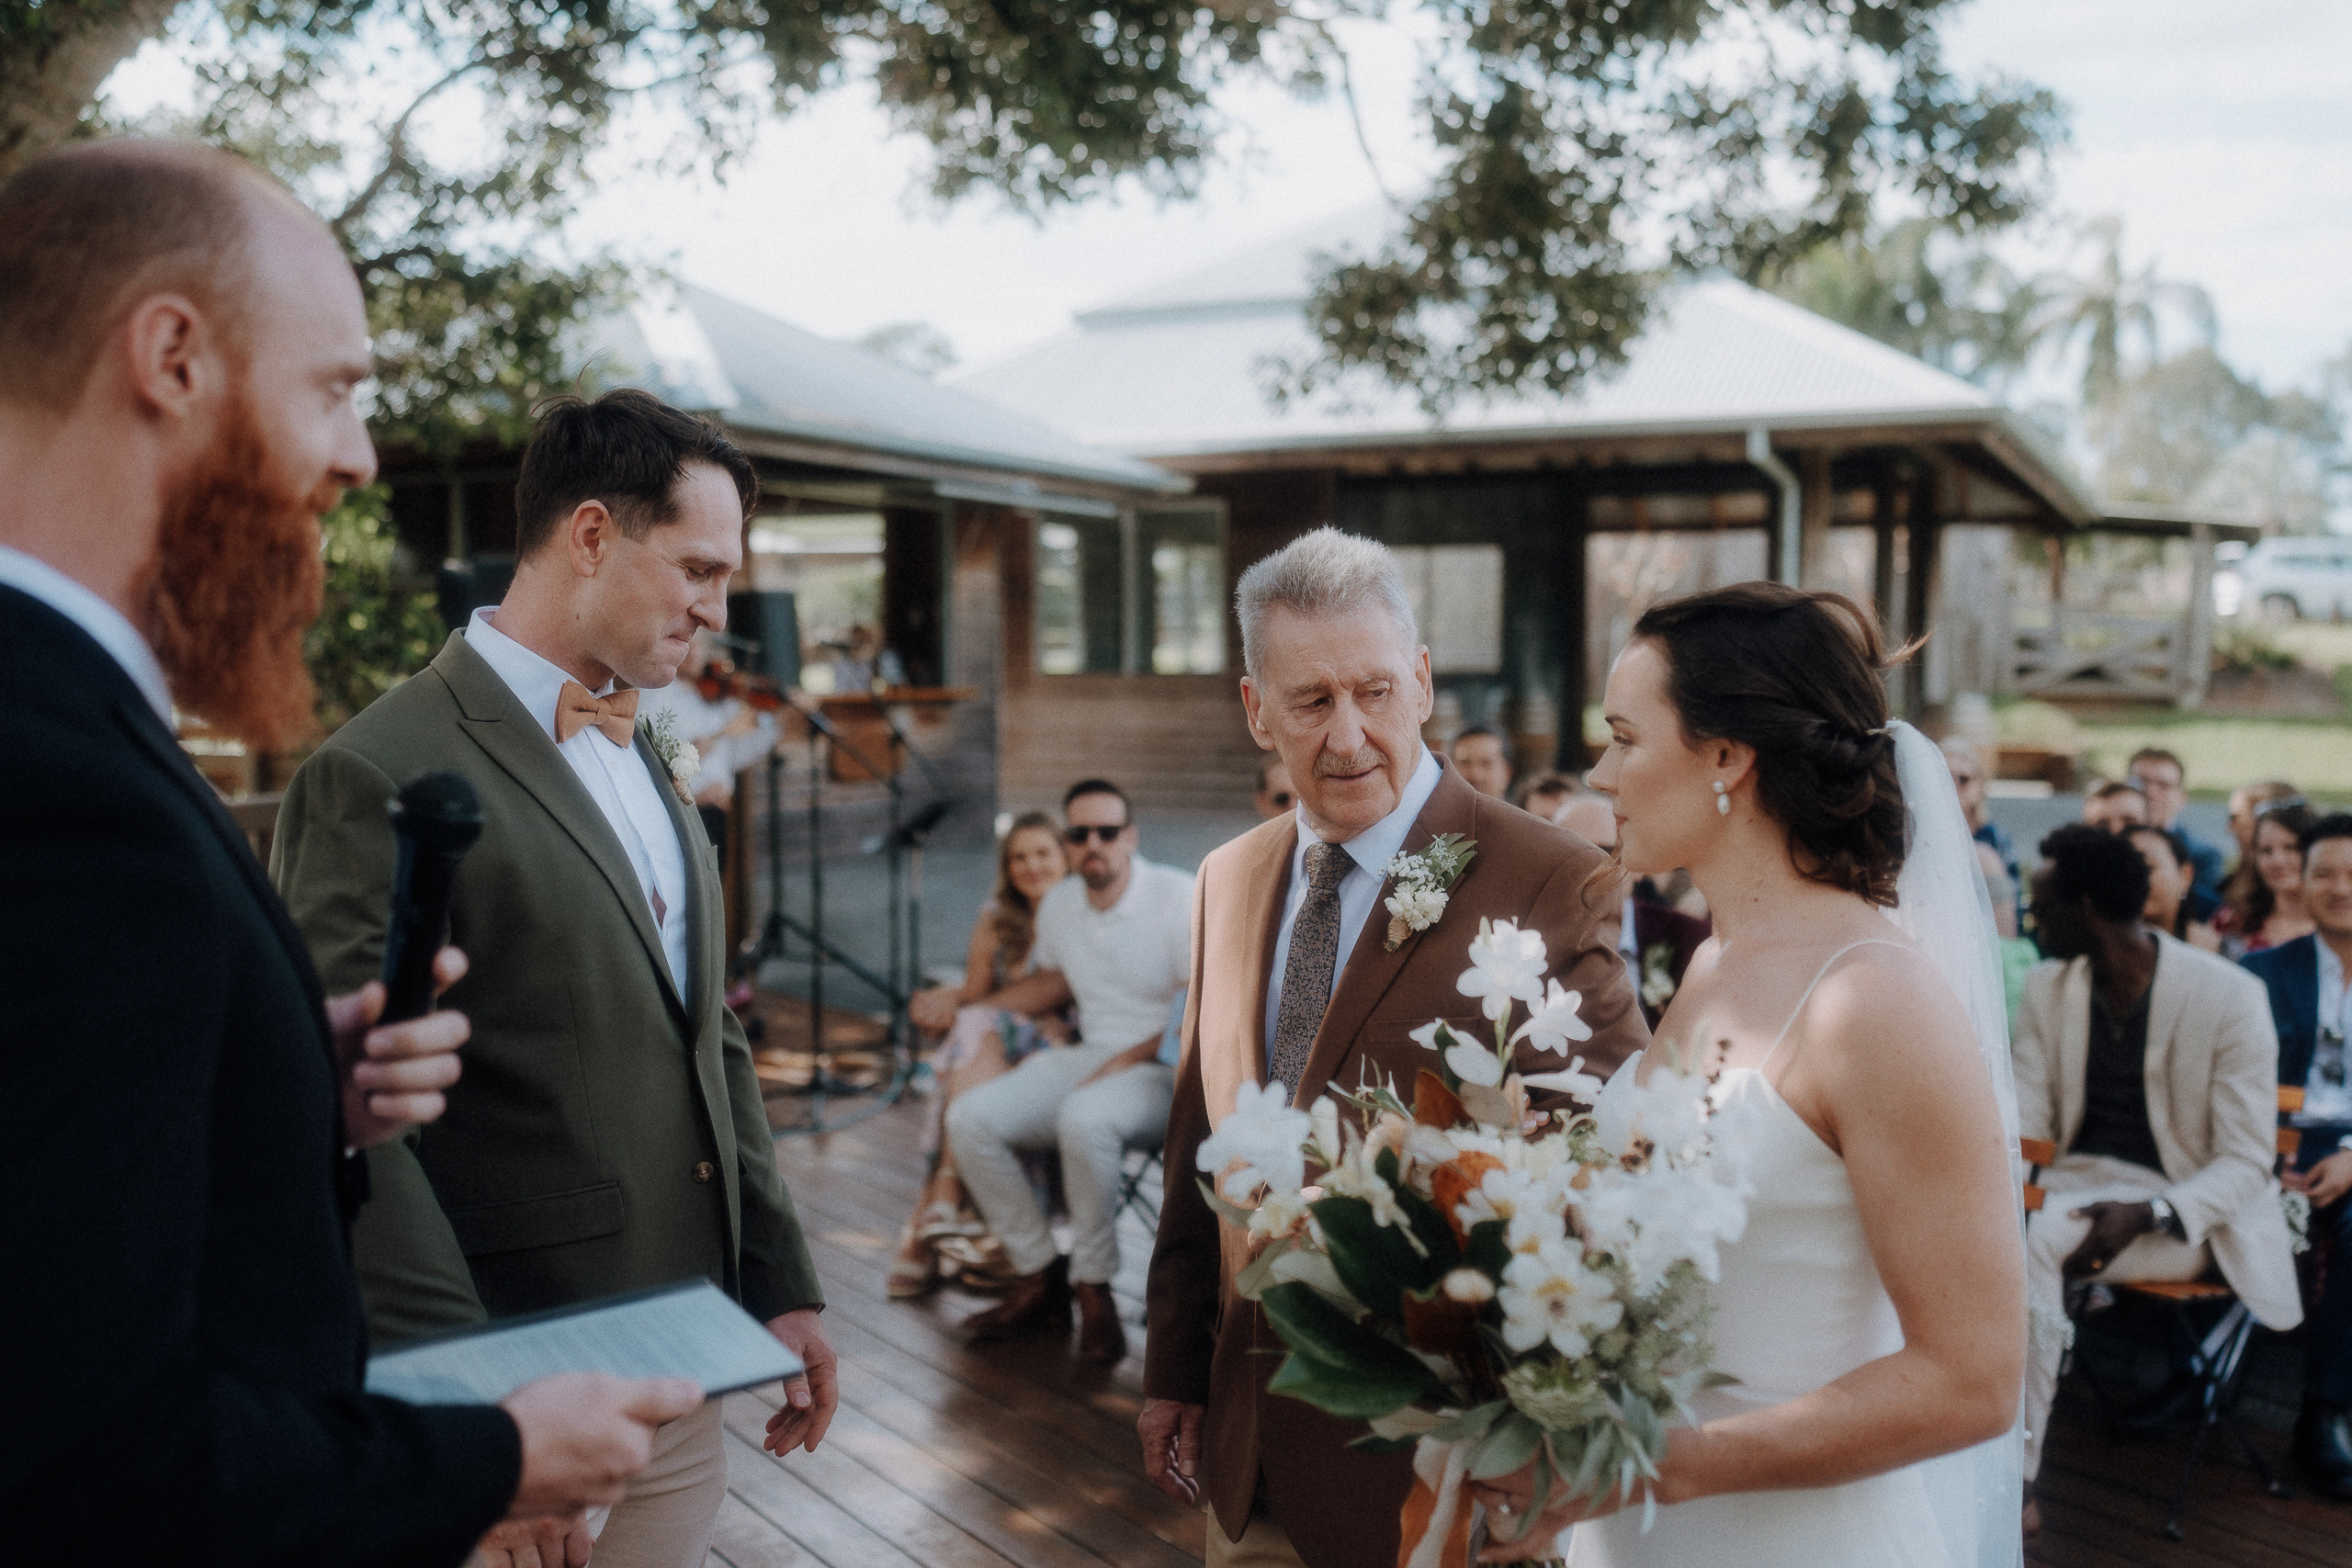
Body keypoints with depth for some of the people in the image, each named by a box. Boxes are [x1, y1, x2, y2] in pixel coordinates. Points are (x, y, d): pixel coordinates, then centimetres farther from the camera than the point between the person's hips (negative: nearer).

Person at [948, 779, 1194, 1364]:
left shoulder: (1178, 896, -11)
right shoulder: (1058, 905, 9)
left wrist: (1128, 1059, -19)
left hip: (1162, 1070, -7)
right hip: (1087, 1055, 7)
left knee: (1083, 1119, -38)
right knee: (969, 1118, -14)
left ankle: (1094, 1290, -19)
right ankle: (1038, 1281, -5)